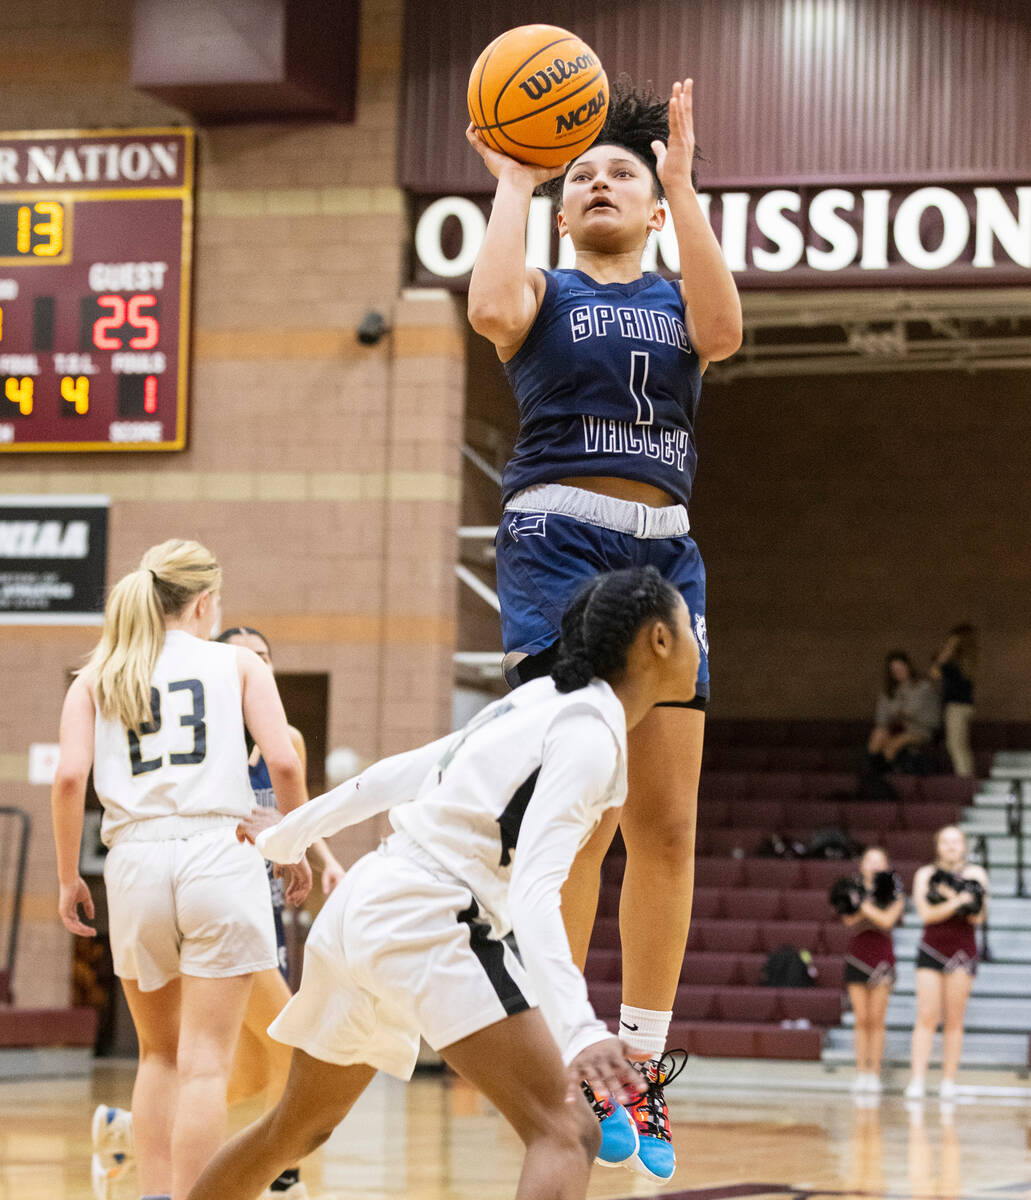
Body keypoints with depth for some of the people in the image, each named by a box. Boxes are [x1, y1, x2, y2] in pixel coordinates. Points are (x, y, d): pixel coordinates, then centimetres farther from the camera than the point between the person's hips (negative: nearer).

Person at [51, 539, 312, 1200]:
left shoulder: (97, 677, 14)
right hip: (221, 855, -3)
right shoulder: (238, 663, 10)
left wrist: (68, 876, 8)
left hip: (135, 862, 3)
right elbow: (284, 763, -2)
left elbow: (70, 776, 0)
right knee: (205, 1060, -2)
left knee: (160, 1053, 19)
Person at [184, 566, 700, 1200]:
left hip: (364, 904, 10)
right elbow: (534, 892, -25)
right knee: (567, 1134, -18)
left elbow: (404, 771, 23)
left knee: (297, 1129, 27)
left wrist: (291, 833, 36)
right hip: (427, 918, -10)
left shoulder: (541, 700, 15)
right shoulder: (591, 735, -12)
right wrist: (581, 1032, -37)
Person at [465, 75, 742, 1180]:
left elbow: (723, 331, -7)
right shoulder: (546, 293, 12)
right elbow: (492, 312, -14)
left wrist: (683, 182, -7)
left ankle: (641, 1064, 8)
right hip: (559, 541, -4)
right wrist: (510, 183, -3)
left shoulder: (675, 300, 18)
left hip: (666, 553, 4)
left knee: (666, 823, 1)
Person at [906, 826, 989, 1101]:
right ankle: (917, 1081, -12)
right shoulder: (925, 875, 6)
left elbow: (978, 917, -1)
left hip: (962, 951, 0)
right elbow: (927, 914, -6)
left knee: (954, 1021, 0)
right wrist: (959, 902, -17)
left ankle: (948, 1082, 2)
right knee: (926, 1017, -8)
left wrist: (950, 898, -13)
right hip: (931, 949, 0)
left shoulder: (976, 874, 7)